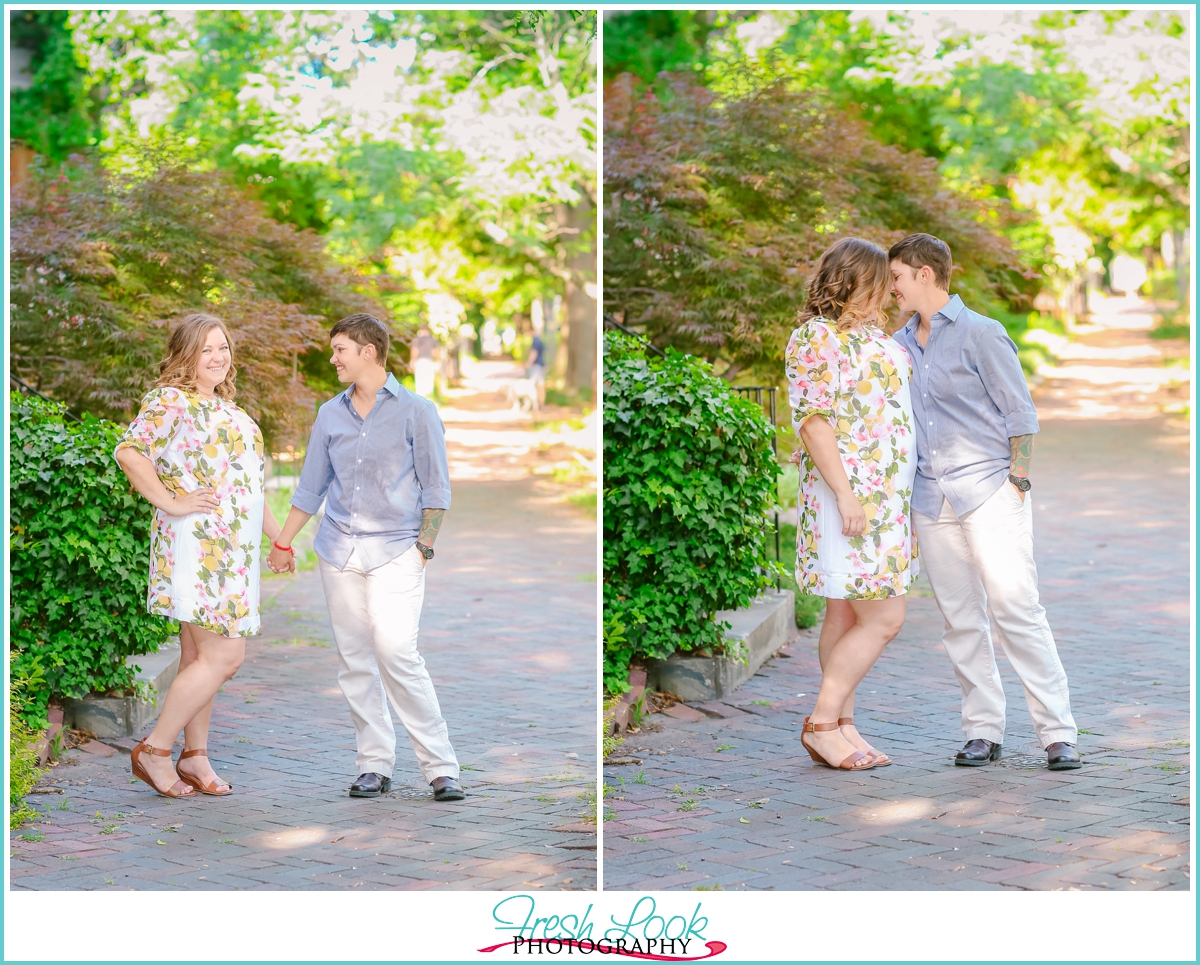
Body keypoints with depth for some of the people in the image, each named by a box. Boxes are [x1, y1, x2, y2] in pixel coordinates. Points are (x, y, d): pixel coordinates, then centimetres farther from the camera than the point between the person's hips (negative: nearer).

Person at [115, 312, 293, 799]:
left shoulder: (226, 408, 21)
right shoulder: (170, 400, -8)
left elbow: (248, 482, 27)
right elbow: (128, 450, -21)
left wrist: (279, 536, 26)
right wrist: (171, 502, -22)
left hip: (232, 549, 9)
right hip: (197, 545, -9)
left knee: (201, 657, 11)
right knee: (222, 656, -12)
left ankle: (195, 759, 16)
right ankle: (155, 751, -3)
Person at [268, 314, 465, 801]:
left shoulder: (415, 411, -1)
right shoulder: (331, 414, 11)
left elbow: (435, 486, 0)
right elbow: (311, 485, 18)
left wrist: (424, 547, -7)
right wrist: (283, 542, 18)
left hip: (395, 551, -5)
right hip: (339, 551, 5)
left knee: (397, 655, -16)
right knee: (354, 661, 4)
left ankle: (440, 767, -9)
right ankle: (374, 765, 12)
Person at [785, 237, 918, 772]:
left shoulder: (873, 335, 17)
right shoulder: (815, 337, -12)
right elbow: (813, 420, -18)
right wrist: (845, 493, -23)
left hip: (883, 497, 9)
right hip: (850, 495, -9)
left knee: (848, 613, 10)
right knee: (882, 619, -10)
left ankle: (842, 726, 14)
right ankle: (821, 724, -2)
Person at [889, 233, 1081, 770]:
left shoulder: (980, 334, -4)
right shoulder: (899, 345, 14)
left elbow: (1021, 416, -4)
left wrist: (1016, 486, -9)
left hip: (989, 491, -6)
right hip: (932, 501, 6)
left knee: (1016, 609, -11)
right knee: (960, 620, 5)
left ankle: (1058, 733, -8)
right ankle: (983, 730, 11)